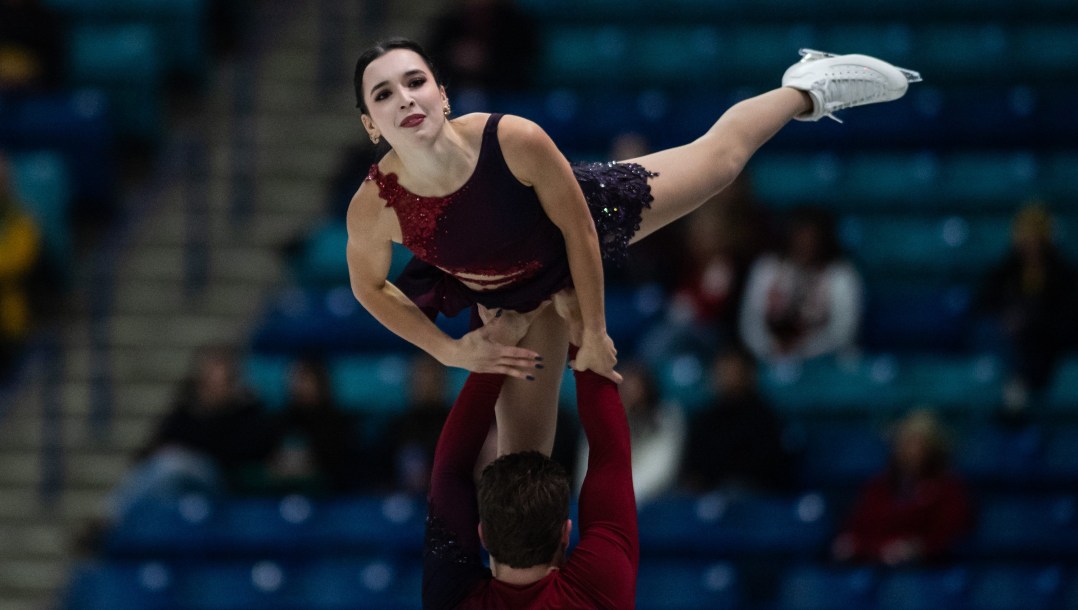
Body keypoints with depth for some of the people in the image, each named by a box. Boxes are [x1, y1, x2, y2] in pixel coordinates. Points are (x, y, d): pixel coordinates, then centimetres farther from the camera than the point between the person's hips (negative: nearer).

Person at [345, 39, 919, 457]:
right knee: (523, 452, 6)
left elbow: (578, 228, -25)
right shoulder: (374, 207, -37)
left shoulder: (515, 141, -43)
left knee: (719, 153, 23)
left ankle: (804, 88, 53)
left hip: (591, 212, -1)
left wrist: (594, 333, -15)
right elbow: (370, 287, -12)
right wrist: (451, 351, -16)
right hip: (514, 299, 1)